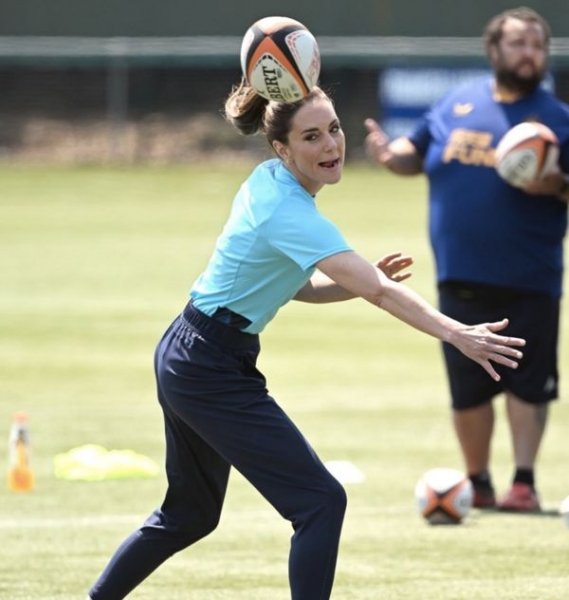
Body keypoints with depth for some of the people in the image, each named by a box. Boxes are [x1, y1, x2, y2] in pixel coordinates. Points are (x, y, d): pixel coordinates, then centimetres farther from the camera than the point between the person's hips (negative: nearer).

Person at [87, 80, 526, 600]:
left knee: (188, 514, 24)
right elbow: (376, 291, -33)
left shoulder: (268, 182, 5)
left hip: (183, 358, 10)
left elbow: (299, 287, 14)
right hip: (216, 373, -10)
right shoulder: (290, 214, -23)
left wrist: (363, 280, -3)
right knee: (321, 501, -12)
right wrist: (457, 335, -41)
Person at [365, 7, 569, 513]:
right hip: (462, 279, 3)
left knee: (527, 385, -4)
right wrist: (391, 153, -4)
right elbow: (417, 153, 18)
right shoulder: (457, 104, 8)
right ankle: (478, 483, 21)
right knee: (468, 389, 7)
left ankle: (524, 482, 2)